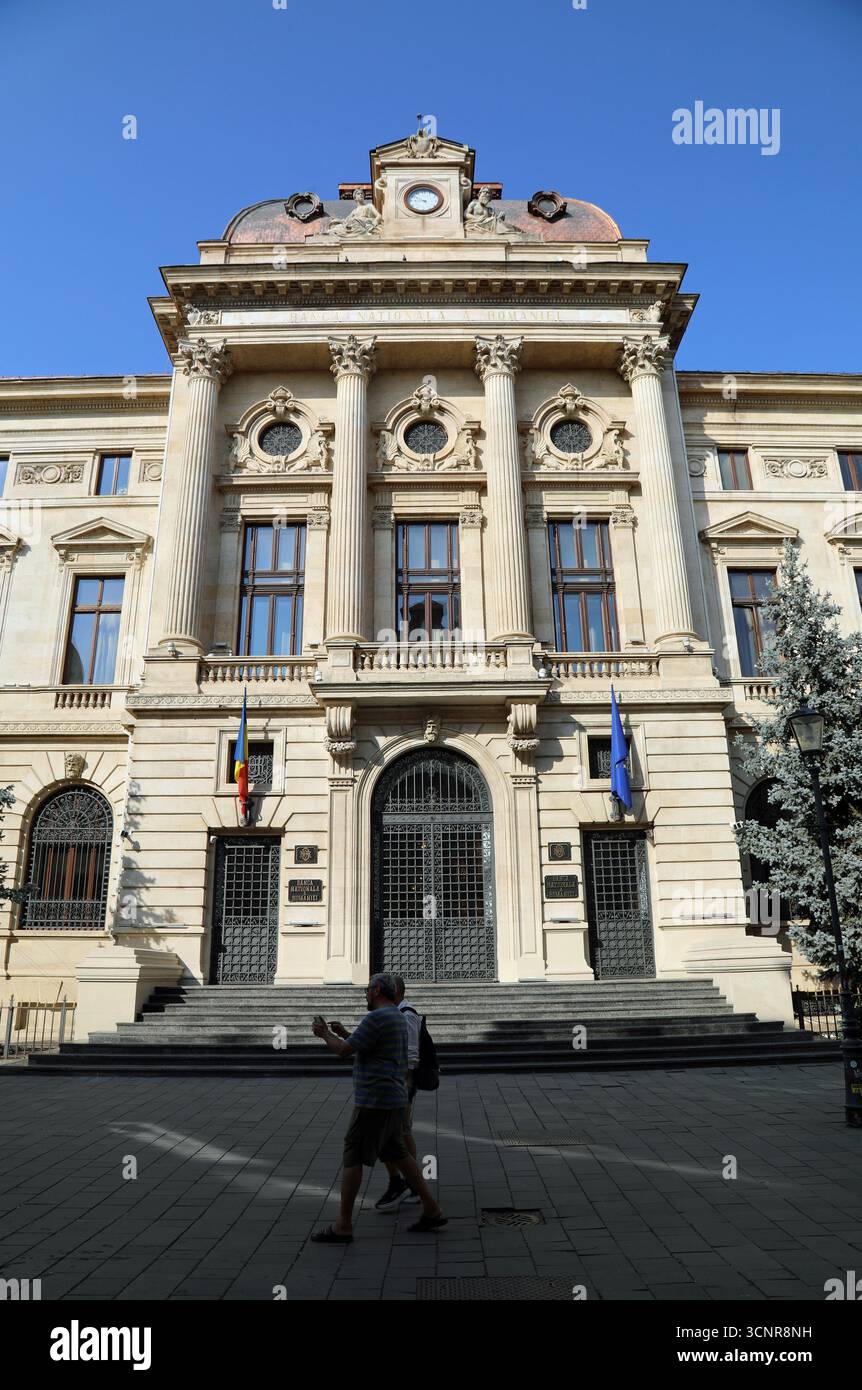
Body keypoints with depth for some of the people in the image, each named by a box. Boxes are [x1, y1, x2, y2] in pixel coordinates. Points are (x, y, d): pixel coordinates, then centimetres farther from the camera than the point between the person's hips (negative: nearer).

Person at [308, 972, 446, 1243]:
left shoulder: (376, 1018, -17)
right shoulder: (398, 1018, 15)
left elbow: (345, 1051, -16)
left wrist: (325, 1034, 2)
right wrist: (344, 1034, 22)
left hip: (374, 1101, -9)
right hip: (394, 1100, 9)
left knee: (352, 1156, 1)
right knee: (397, 1153, 17)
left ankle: (343, 1226, 9)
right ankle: (431, 1210, 19)